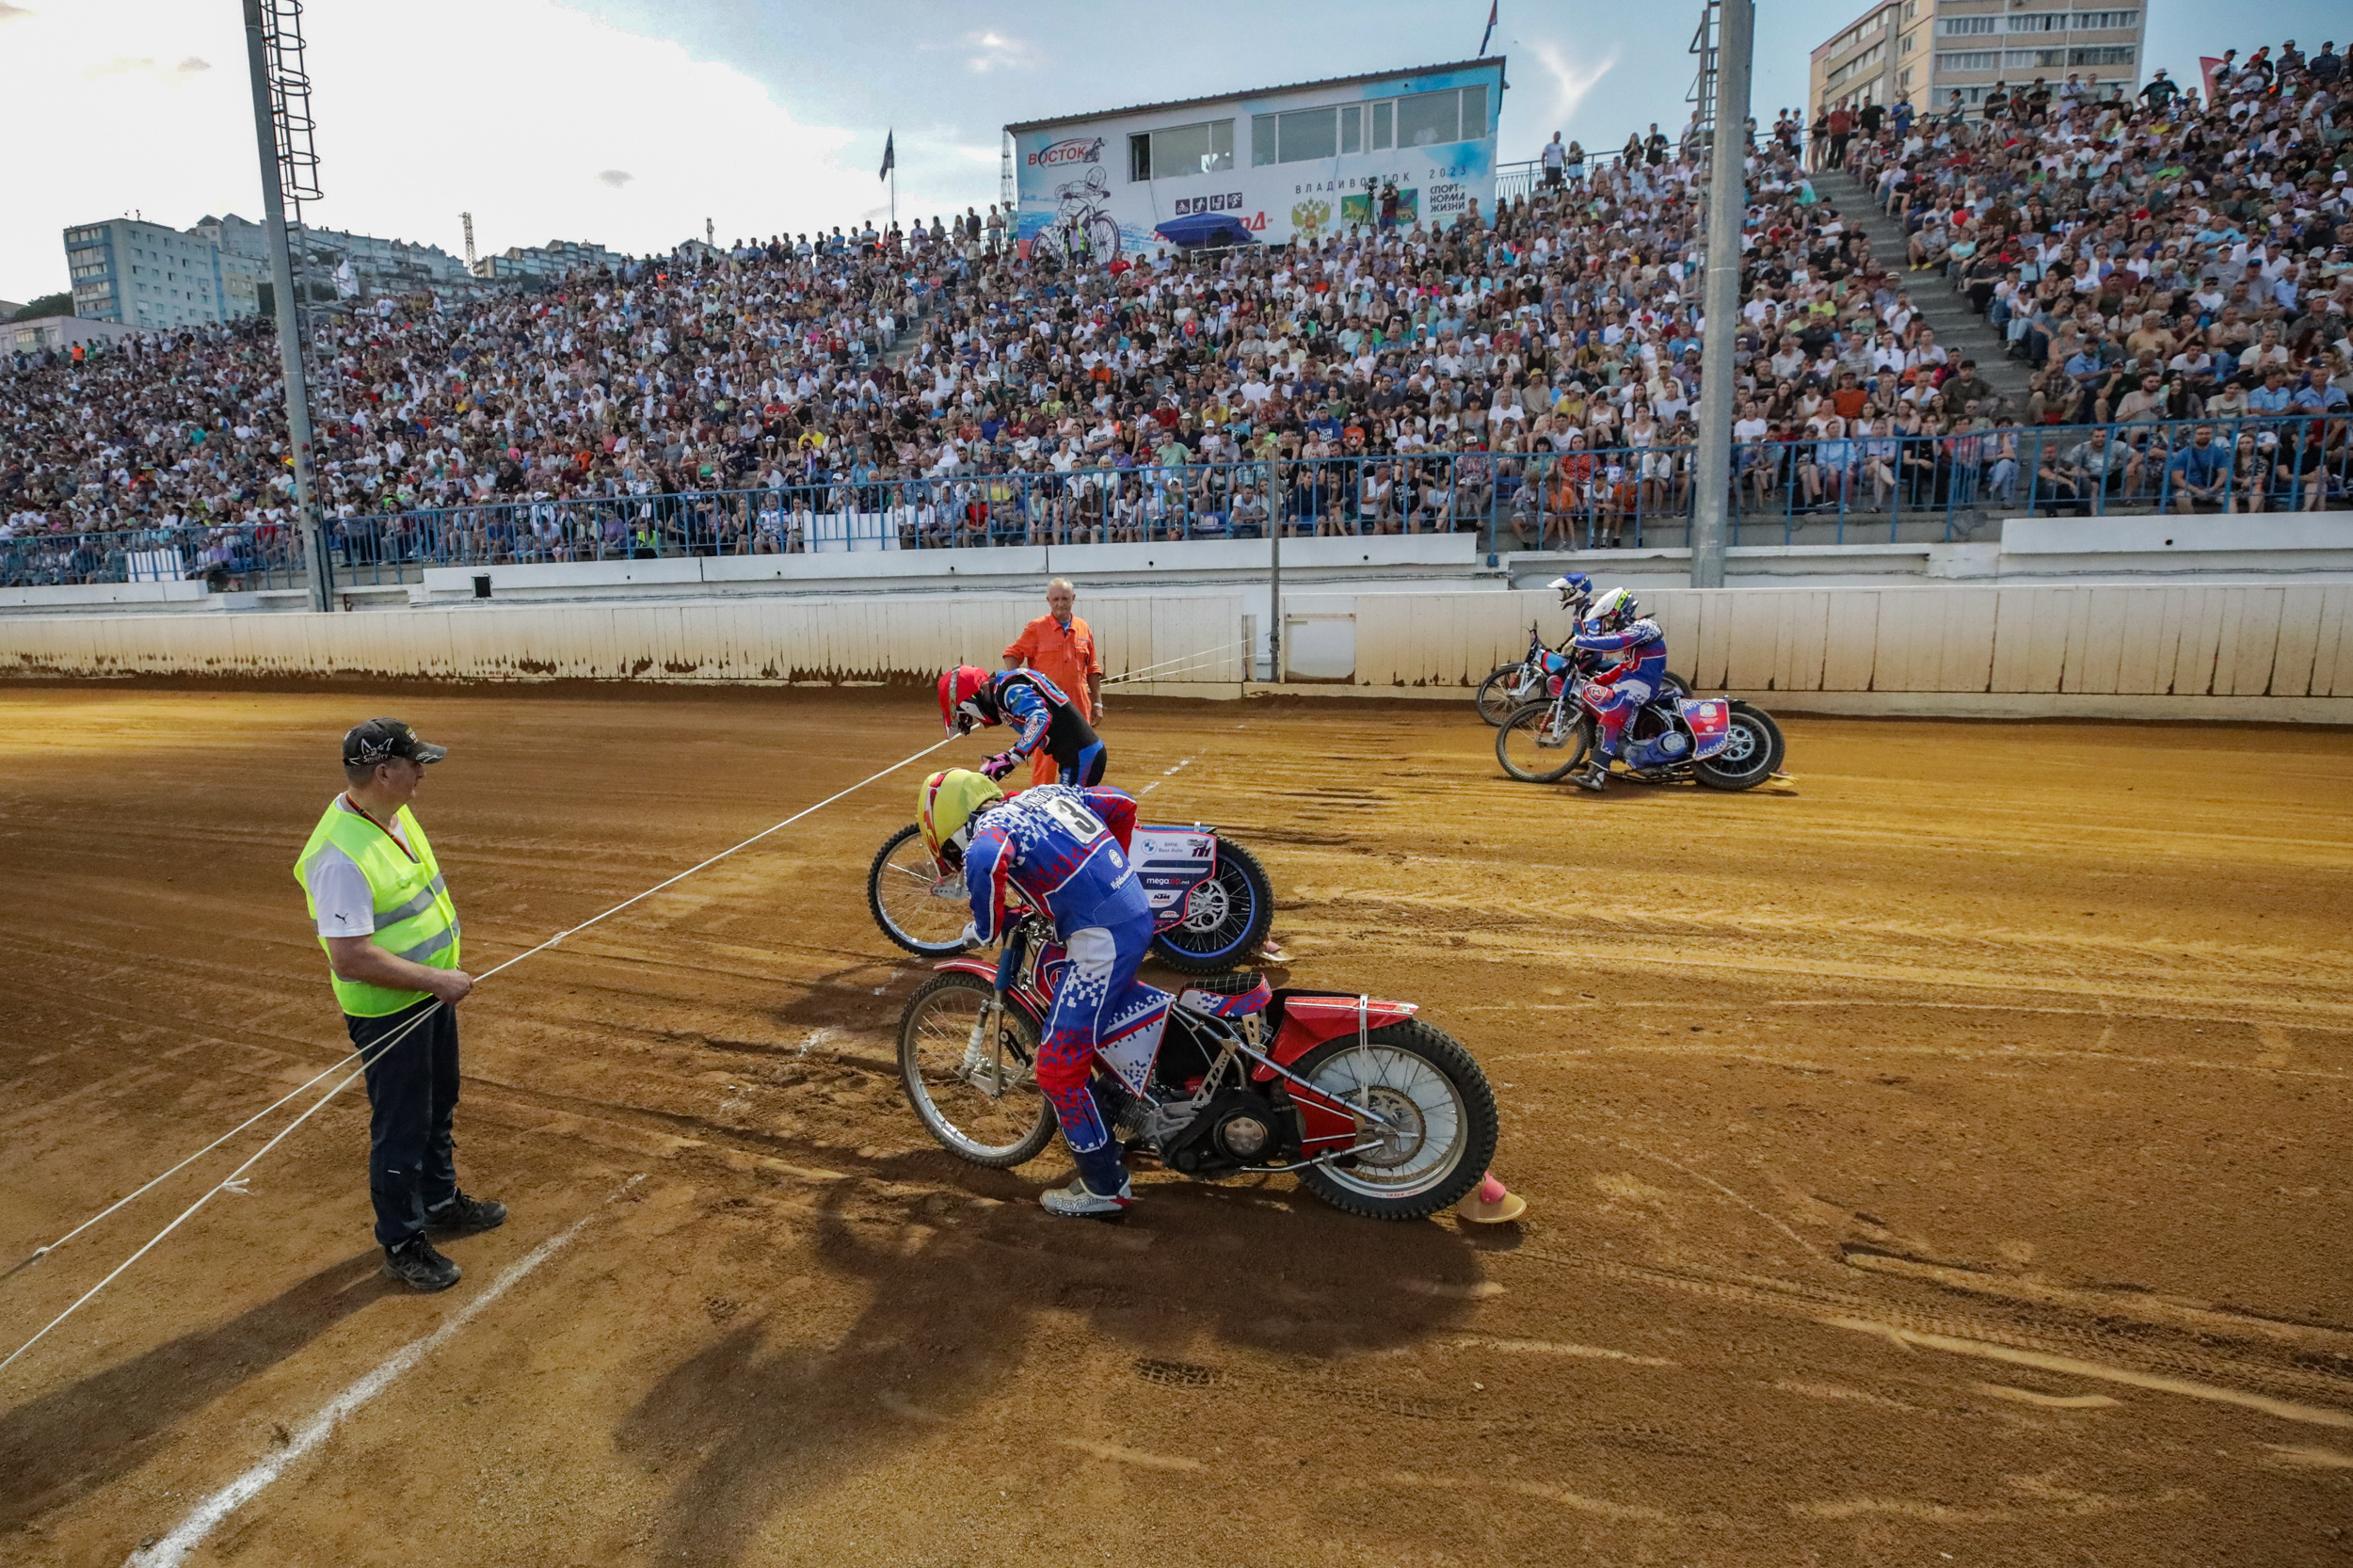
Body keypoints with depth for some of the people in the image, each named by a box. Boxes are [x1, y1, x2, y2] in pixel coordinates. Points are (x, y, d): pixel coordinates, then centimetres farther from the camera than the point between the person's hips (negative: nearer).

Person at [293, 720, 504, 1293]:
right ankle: (402, 1243, 23)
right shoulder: (339, 855, -29)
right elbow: (351, 957, -30)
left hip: (431, 992, 9)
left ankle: (439, 1202, 44)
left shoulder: (396, 815, 1)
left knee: (438, 1105, 24)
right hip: (387, 1011, -9)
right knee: (400, 1126, 6)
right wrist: (436, 980, -24)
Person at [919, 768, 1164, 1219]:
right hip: (1138, 916, 9)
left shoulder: (988, 828, -6)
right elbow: (1123, 804, 24)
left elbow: (984, 862, -32)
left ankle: (1104, 1186, 10)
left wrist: (984, 930, -14)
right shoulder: (1045, 794, 16)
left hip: (1100, 940, -9)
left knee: (1060, 1067, 2)